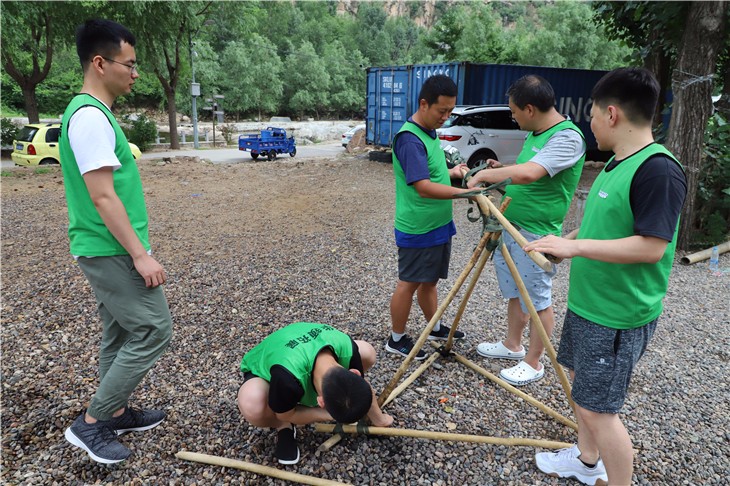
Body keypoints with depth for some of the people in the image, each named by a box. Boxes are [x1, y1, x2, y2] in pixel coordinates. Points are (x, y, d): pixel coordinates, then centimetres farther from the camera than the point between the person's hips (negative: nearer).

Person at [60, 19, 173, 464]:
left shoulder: (92, 112, 13)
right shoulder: (91, 116, -18)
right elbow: (103, 197, -23)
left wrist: (134, 251, 20)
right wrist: (141, 255, -21)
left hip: (107, 251, 10)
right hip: (113, 251, -10)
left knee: (122, 333, 17)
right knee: (153, 330, -4)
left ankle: (115, 412, 31)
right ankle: (91, 423, 7)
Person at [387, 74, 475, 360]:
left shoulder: (430, 133, 9)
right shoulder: (409, 139, -22)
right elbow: (424, 187, -30)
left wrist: (451, 172, 5)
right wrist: (466, 192, -32)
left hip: (439, 224, 9)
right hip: (418, 229, -9)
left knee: (429, 279, 21)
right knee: (409, 282, 4)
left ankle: (435, 328, 38)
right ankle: (397, 339, 19)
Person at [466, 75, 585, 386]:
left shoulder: (568, 137, -20)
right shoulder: (536, 133, 10)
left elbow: (528, 173, -35)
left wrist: (484, 175, -22)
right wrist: (500, 170, 4)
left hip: (536, 235, -9)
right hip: (511, 226, 9)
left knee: (537, 301, 5)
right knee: (515, 293, 21)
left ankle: (533, 363, 21)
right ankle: (512, 345, 38)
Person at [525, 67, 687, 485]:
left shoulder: (658, 170, -22)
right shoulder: (619, 163, 8)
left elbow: (651, 246, -27)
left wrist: (576, 246, -27)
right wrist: (567, 241, 13)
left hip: (618, 316, -10)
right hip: (588, 302, 10)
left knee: (598, 408, 0)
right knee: (583, 386, 23)